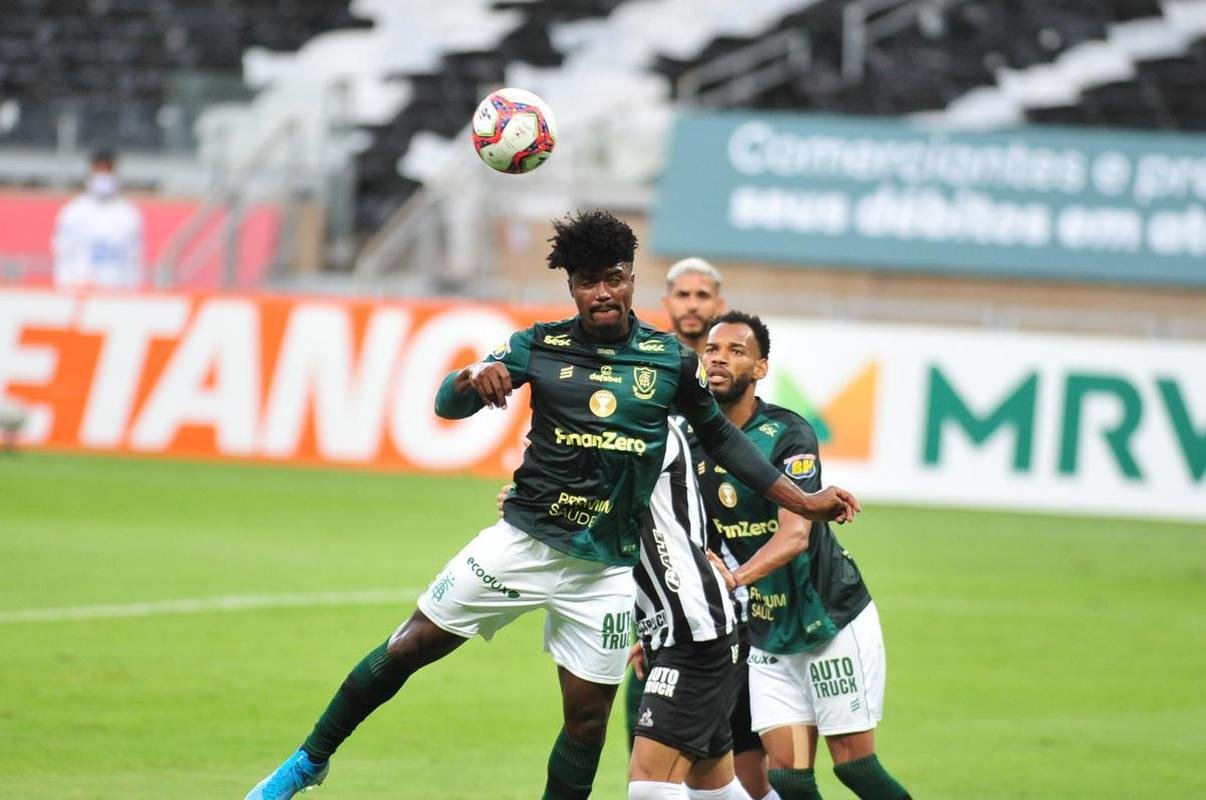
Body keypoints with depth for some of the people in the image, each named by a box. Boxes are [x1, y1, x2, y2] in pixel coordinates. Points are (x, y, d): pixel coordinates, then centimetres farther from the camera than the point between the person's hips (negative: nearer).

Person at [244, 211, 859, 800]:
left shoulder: (671, 360, 1)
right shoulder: (540, 346, -2)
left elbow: (719, 437, 15)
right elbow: (449, 406, -7)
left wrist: (802, 502, 13)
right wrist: (474, 377, -31)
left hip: (606, 570, 1)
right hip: (523, 540, -1)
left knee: (587, 720, 0)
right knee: (408, 648, -2)